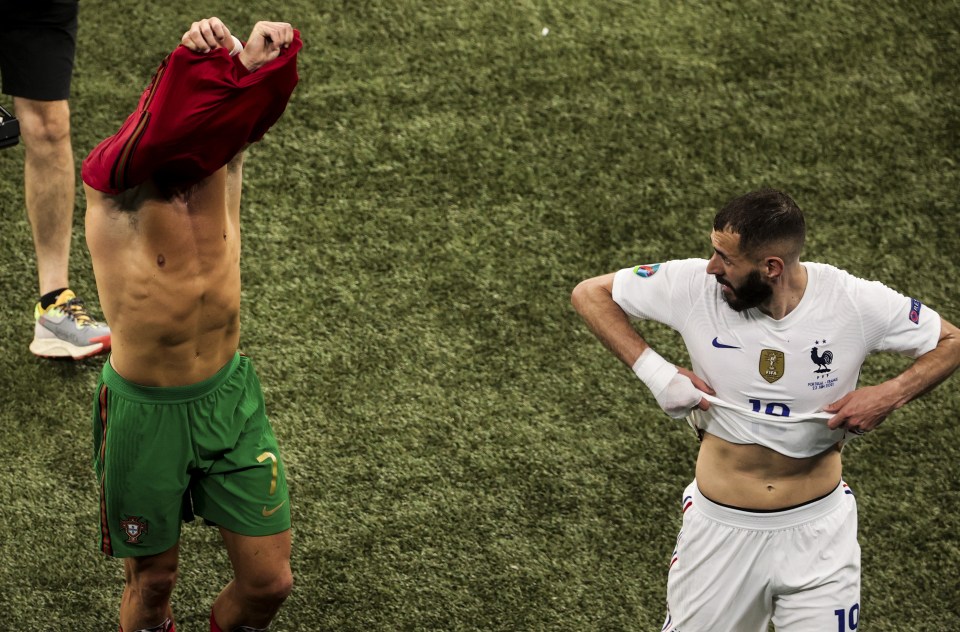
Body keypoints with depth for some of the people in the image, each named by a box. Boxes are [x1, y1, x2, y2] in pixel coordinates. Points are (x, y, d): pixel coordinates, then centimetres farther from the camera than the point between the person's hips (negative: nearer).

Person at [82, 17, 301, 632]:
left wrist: (258, 62, -54)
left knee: (269, 581, 9)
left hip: (231, 396, 3)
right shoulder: (113, 180, -20)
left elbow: (258, 102, -32)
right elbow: (166, 131, -42)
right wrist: (200, 58, -57)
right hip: (146, 413, -3)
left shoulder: (223, 153, -10)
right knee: (152, 581, 13)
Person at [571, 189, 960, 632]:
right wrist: (653, 371, -15)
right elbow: (589, 294, -5)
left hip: (819, 528, -1)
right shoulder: (695, 286, -15)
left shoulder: (859, 304, -16)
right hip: (719, 525, 1)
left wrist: (890, 395, -18)